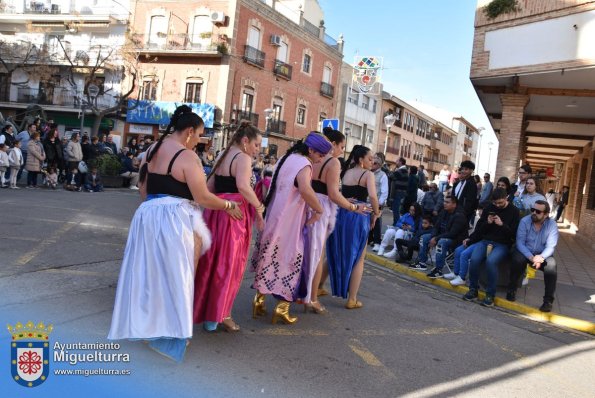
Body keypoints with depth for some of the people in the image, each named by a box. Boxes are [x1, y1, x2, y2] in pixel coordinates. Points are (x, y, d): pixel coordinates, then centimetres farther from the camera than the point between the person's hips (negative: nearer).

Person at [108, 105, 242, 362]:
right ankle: (168, 332, 11)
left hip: (146, 215, 8)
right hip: (174, 220, -8)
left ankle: (143, 323, 28)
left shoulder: (152, 150, 12)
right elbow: (203, 198, -15)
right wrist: (228, 206, -1)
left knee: (149, 273, 17)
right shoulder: (187, 156, -13)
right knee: (173, 276, 4)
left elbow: (143, 190, 18)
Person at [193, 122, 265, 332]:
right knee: (228, 265, 2)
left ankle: (201, 307, 26)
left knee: (211, 261, 16)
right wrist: (259, 207, -19)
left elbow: (209, 186, 17)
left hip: (216, 211, 8)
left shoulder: (223, 157, 17)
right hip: (234, 214, -8)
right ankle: (217, 316, 11)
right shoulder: (243, 158, -10)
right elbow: (243, 186, -27)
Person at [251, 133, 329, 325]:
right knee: (290, 259, 1)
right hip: (289, 222, -8)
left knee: (270, 259, 14)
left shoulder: (287, 158, 12)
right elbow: (305, 189, -35)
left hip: (273, 217, 8)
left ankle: (259, 299, 20)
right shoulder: (304, 164, -15)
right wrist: (319, 210, -23)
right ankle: (282, 307, 4)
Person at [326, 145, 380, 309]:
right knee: (357, 258, 6)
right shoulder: (368, 174, -7)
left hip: (341, 214, 6)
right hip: (358, 217, -6)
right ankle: (352, 300, 10)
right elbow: (373, 196, -20)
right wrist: (375, 213, -7)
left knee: (335, 254, 21)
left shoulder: (345, 172, 12)